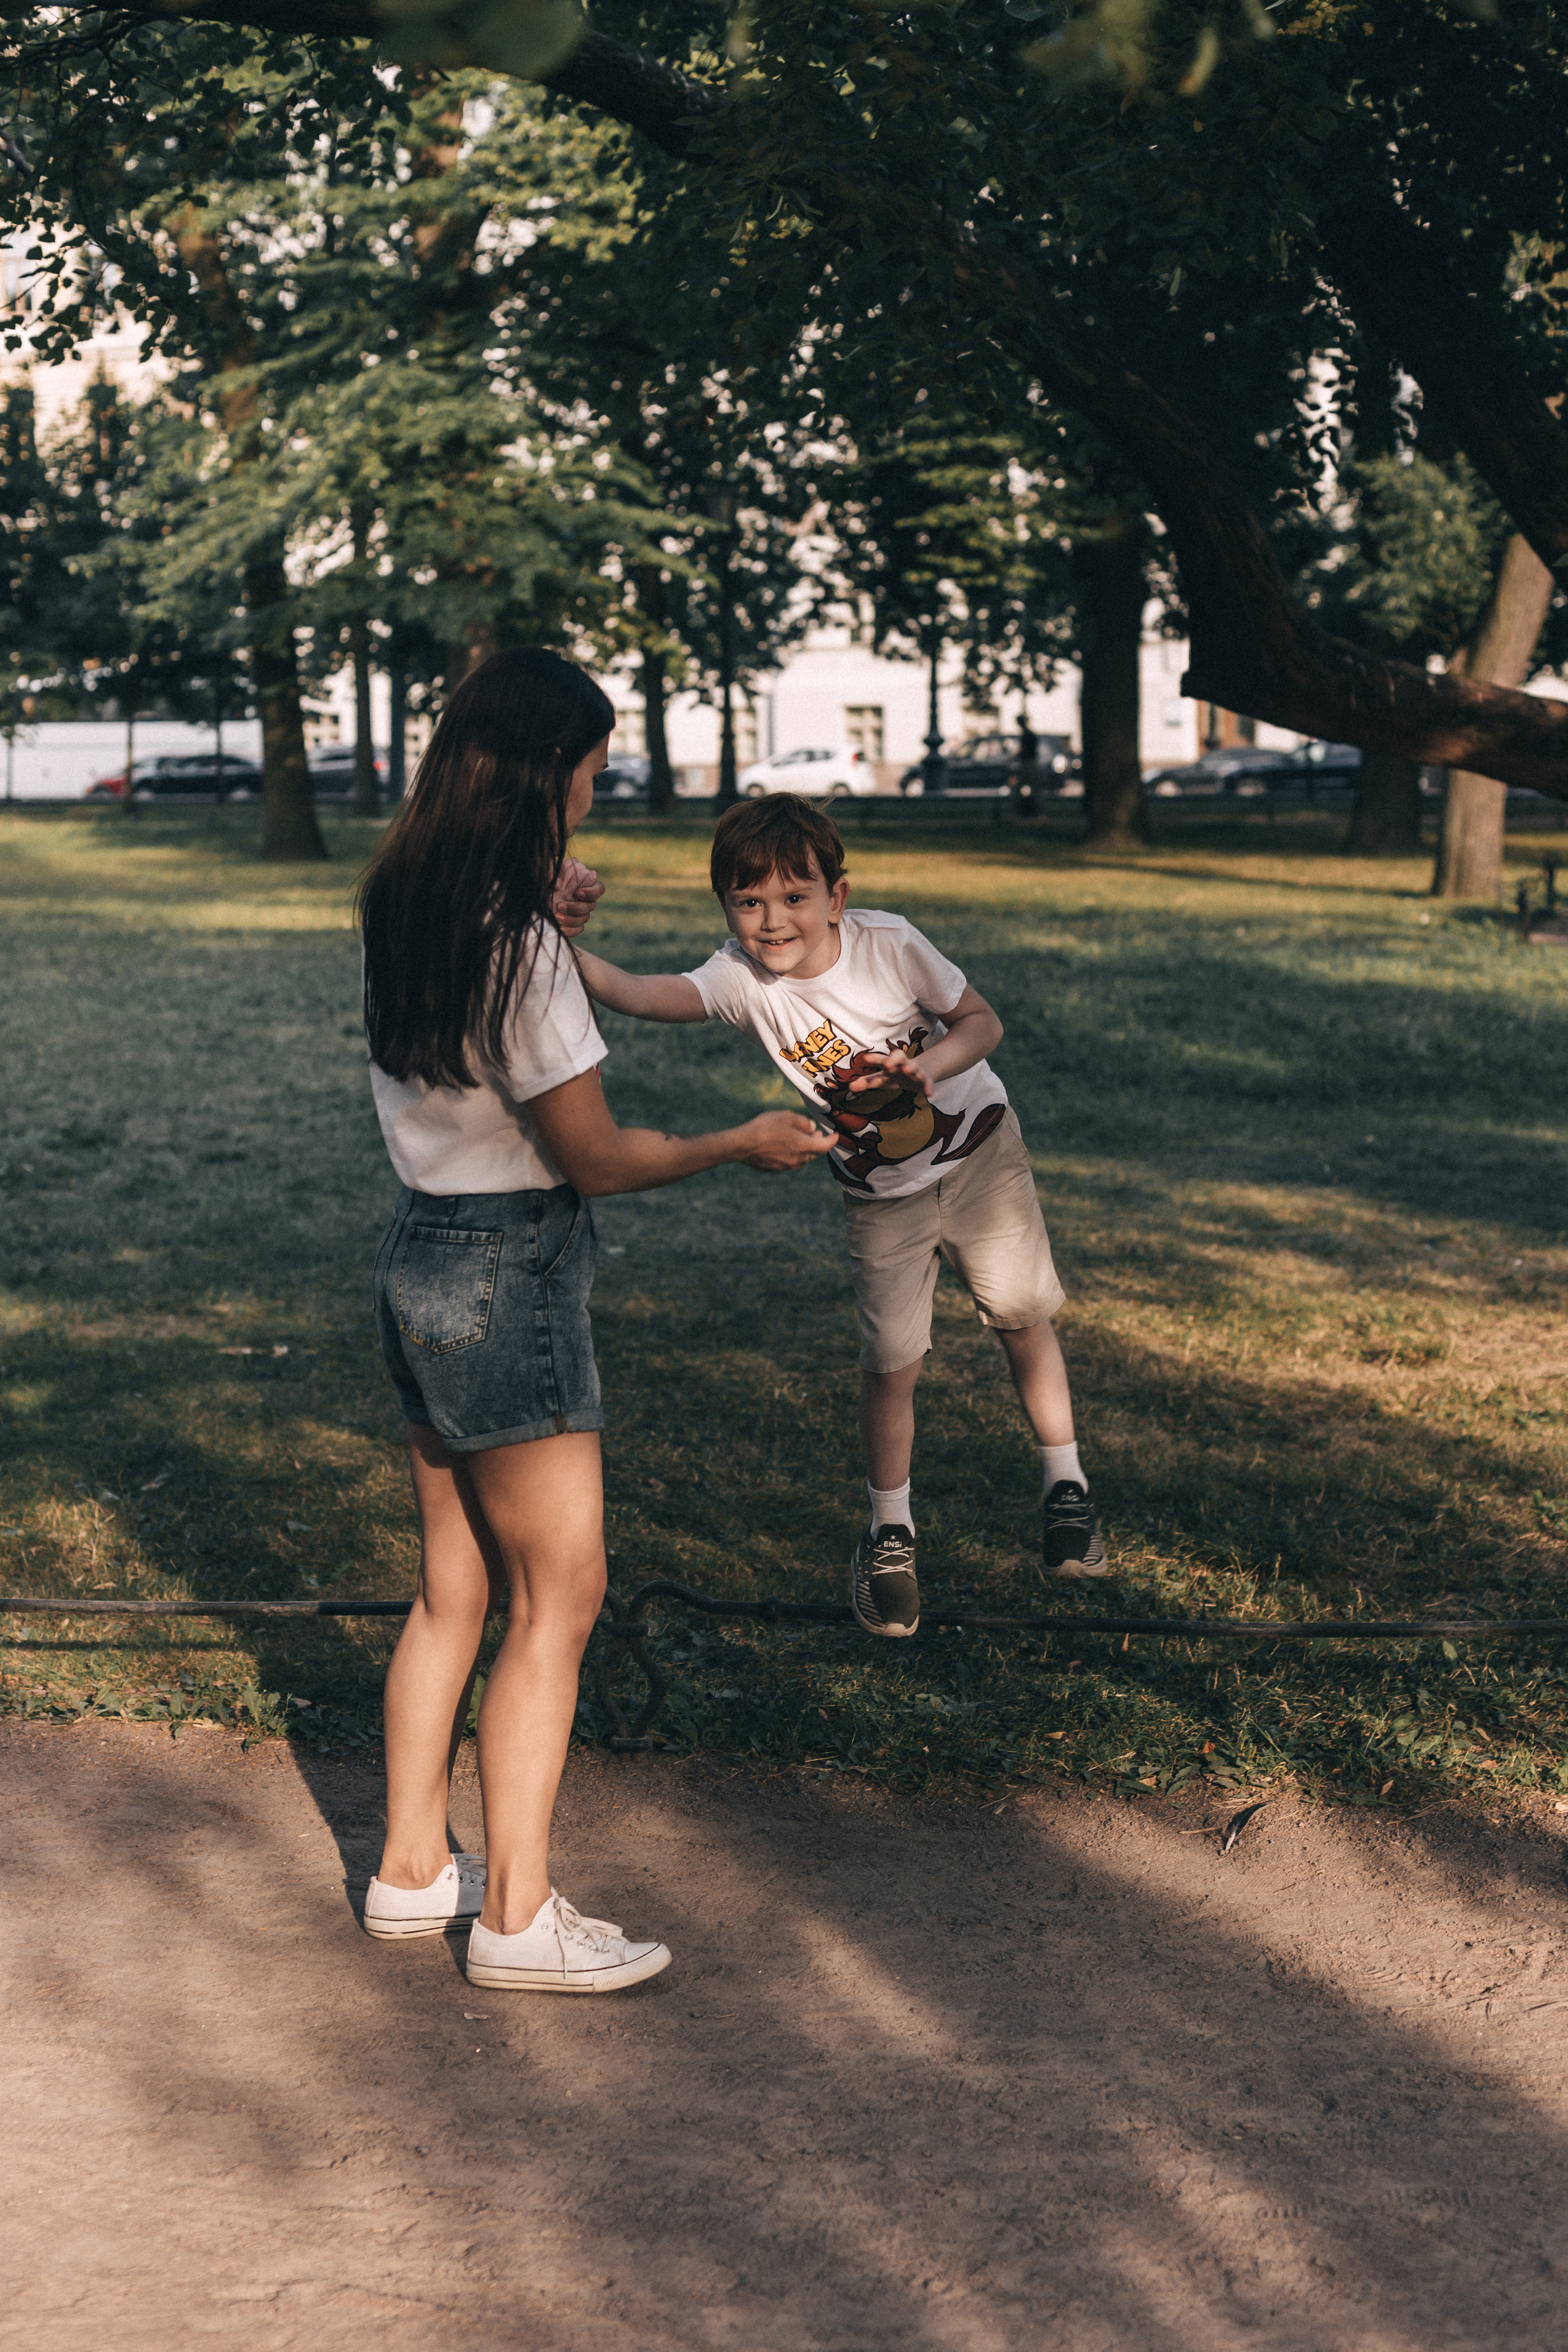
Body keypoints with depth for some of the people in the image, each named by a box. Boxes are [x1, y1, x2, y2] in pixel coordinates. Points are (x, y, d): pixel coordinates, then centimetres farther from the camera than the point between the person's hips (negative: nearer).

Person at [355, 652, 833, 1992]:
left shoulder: (407, 912, 5)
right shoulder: (519, 948, -21)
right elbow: (596, 1156, -17)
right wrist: (747, 1144, -3)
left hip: (424, 1260, 9)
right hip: (510, 1276, -9)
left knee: (453, 1592, 16)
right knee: (558, 1598, 1)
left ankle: (413, 1873, 25)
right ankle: (518, 1918, 6)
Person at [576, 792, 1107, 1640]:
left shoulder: (888, 943, -24)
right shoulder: (741, 980, -25)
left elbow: (980, 1019, -11)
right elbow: (640, 993, -42)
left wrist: (930, 1066, -31)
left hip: (976, 1149, 0)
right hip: (881, 1197, 1)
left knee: (1021, 1315, 7)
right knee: (890, 1364, 1)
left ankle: (1066, 1490, 28)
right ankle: (890, 1535, 23)